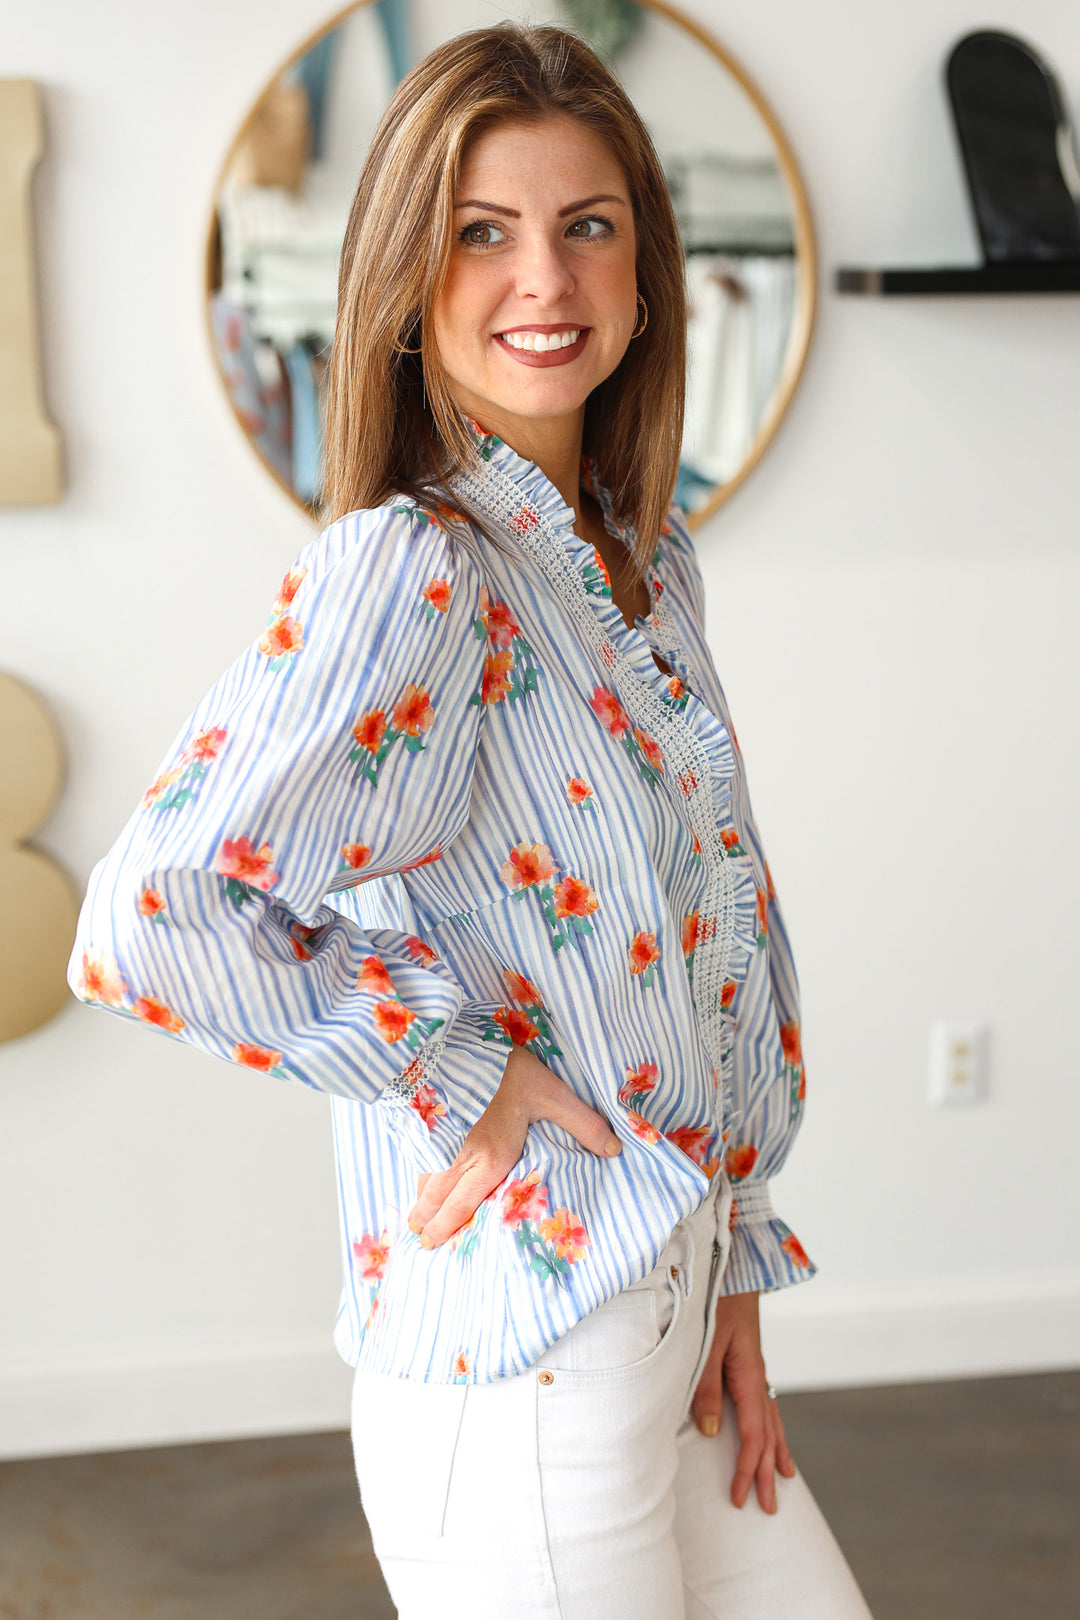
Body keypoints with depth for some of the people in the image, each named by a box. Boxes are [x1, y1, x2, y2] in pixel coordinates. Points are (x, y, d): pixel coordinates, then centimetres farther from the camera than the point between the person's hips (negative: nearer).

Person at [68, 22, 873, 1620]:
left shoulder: (645, 563, 7)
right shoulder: (406, 570, -19)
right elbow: (151, 919, -30)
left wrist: (730, 1274, 11)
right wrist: (462, 1073, -20)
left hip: (666, 1315, 8)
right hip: (525, 1369, -8)